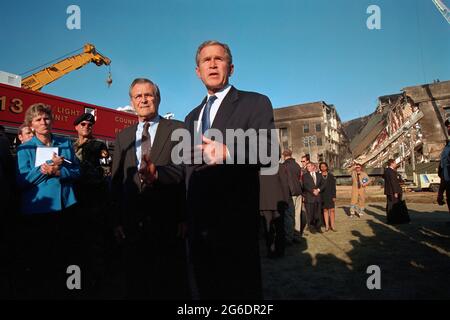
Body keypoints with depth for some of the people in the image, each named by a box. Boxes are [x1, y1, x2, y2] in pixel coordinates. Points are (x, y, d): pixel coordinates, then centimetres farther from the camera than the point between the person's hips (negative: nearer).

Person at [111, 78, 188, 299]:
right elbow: (116, 181, 10)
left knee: (173, 285, 11)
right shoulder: (122, 137, 11)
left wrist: (185, 217, -10)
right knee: (136, 284, 17)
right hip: (132, 224, 4)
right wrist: (118, 221, 5)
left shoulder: (178, 130, -2)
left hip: (168, 223, -3)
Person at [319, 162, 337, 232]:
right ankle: (327, 225, 10)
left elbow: (333, 186, 4)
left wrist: (334, 196, -3)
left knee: (332, 210, -3)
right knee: (325, 210, 4)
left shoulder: (331, 175, 5)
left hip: (330, 195, 0)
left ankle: (332, 225, 3)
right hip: (323, 196, 0)